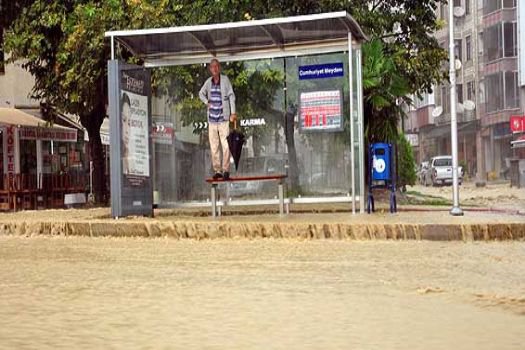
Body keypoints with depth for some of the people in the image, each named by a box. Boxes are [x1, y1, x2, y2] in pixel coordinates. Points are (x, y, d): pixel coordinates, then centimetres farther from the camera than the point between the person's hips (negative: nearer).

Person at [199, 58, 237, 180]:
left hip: (223, 118, -4)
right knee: (214, 146, 5)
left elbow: (231, 96, -2)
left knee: (225, 145, -9)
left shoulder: (225, 80, -2)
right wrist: (206, 102, 7)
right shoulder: (208, 82, 8)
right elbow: (201, 93, 25)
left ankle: (226, 170, -5)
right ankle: (217, 170, 11)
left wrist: (233, 112, -9)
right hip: (212, 119, 4)